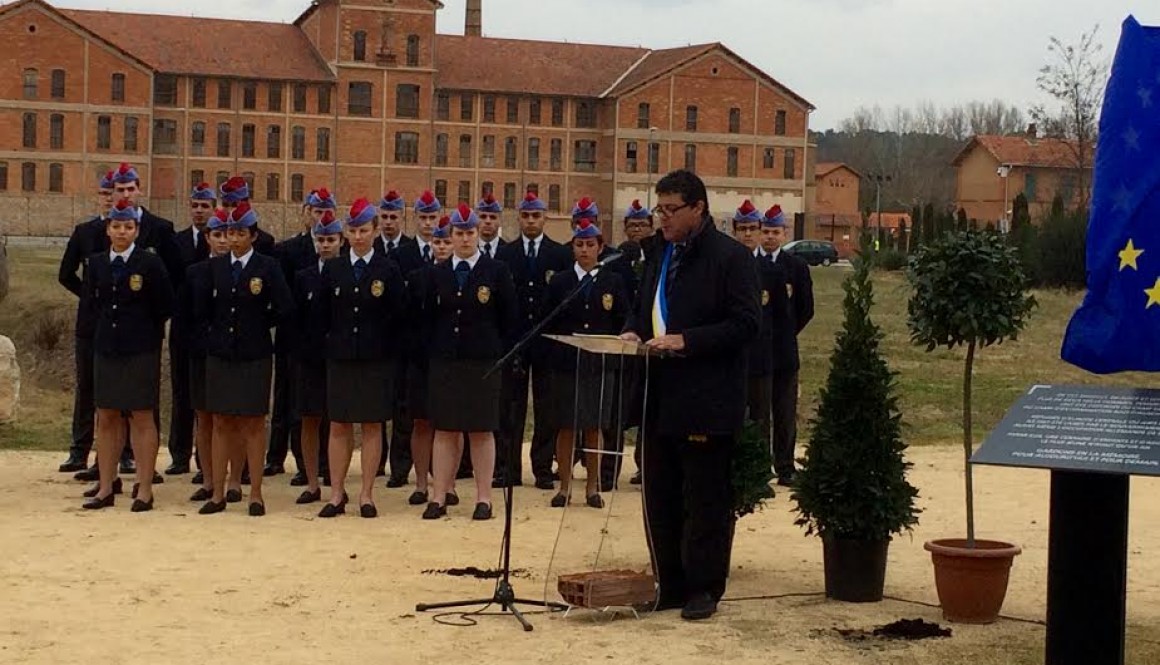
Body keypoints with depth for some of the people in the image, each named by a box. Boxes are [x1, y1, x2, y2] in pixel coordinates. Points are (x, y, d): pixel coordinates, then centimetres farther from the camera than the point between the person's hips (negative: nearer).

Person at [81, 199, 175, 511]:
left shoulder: (150, 263, -6)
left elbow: (166, 306, -1)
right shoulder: (96, 263, 7)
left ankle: (144, 490, 3)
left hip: (141, 350, -4)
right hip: (106, 347, 4)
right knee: (106, 418, 7)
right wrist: (108, 324, 14)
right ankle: (106, 488, 14)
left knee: (142, 418, -1)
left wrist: (144, 329, 6)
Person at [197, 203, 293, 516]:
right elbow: (202, 305, 13)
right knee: (221, 423, 7)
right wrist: (218, 328, 6)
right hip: (220, 354, 3)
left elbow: (285, 308, -9)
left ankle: (256, 494, 8)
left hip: (255, 355, -3)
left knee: (254, 423, 3)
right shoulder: (216, 266, 6)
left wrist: (259, 325, 0)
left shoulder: (267, 267, -5)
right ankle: (218, 493, 11)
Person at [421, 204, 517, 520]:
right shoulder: (437, 274, 9)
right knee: (444, 430, 4)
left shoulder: (497, 272, 1)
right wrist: (435, 351, 4)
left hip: (483, 364, -2)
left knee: (482, 431, 2)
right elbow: (430, 316, 11)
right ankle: (439, 497, 8)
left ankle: (484, 499, 8)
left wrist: (499, 356, -2)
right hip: (443, 363, 2)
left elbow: (509, 319, 2)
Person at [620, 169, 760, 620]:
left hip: (706, 402, -8)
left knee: (705, 500, 0)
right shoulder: (662, 255, 16)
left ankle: (703, 589, 9)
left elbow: (745, 323, -14)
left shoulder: (730, 257, -8)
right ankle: (670, 585, 20)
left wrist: (686, 341, -21)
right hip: (661, 399, 8)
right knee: (659, 498, 11)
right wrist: (634, 330, 5)